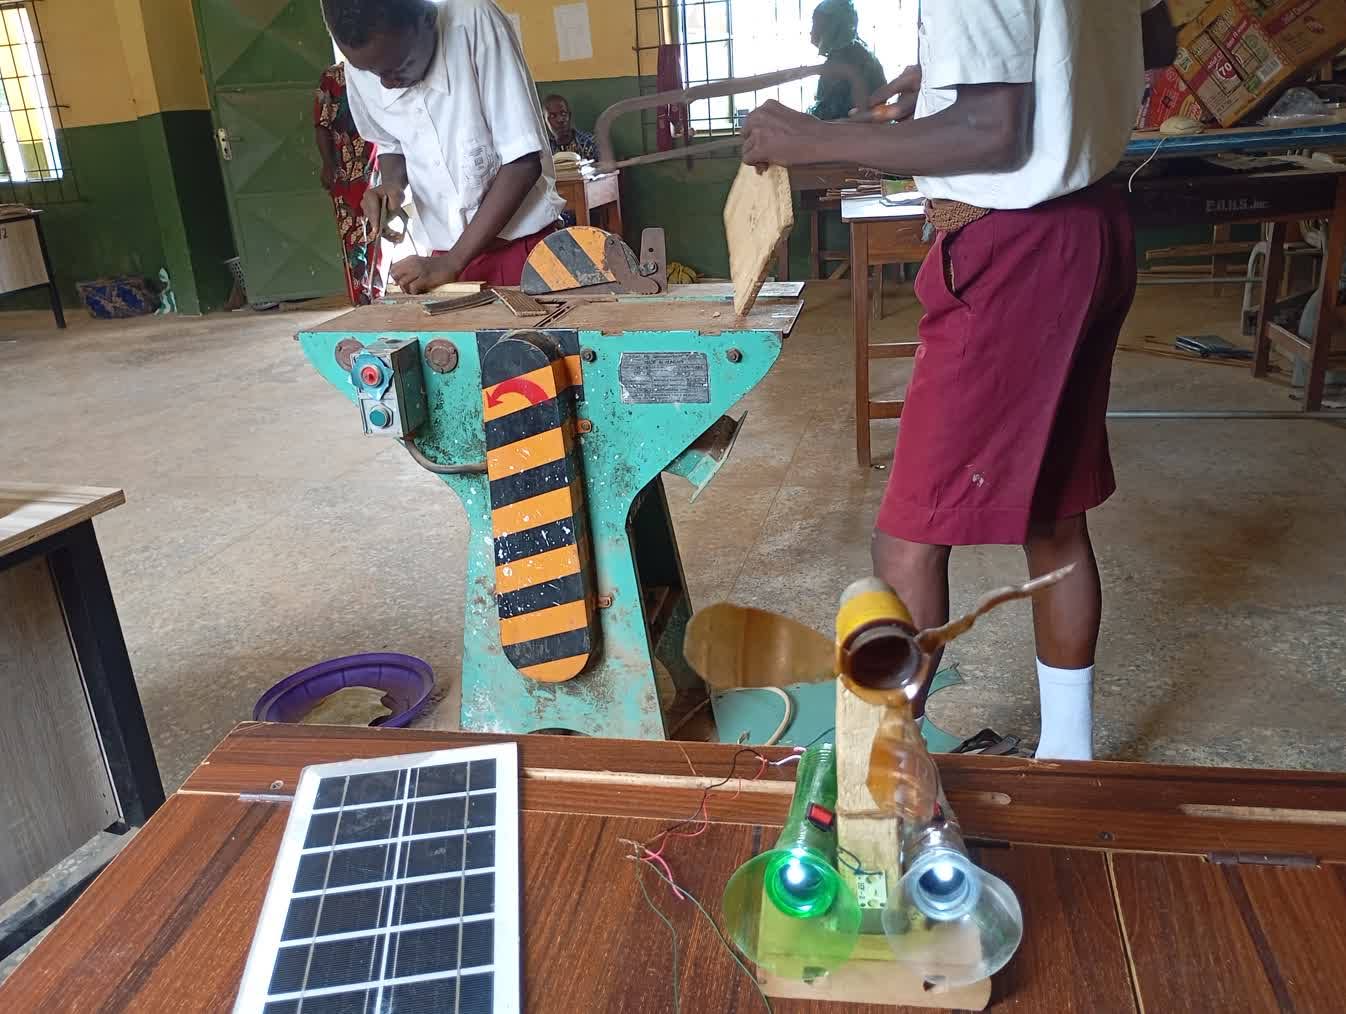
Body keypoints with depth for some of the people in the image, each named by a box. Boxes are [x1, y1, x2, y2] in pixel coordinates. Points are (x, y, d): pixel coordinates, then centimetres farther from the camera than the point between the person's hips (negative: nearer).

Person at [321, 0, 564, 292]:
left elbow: (524, 162, -20)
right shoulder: (360, 68, -6)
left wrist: (452, 262, -21)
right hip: (445, 251, 4)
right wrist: (393, 183, -10)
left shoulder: (475, 24, -20)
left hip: (519, 241, -3)